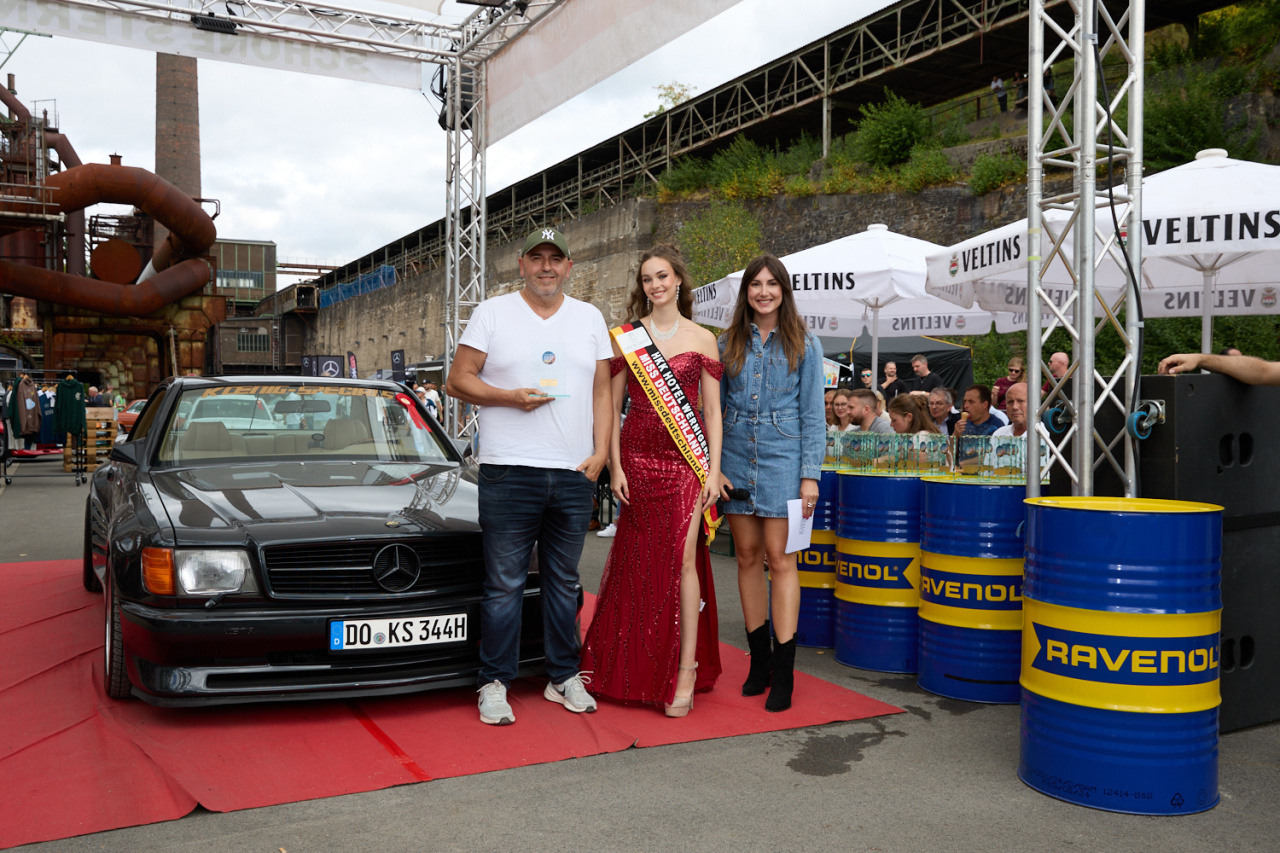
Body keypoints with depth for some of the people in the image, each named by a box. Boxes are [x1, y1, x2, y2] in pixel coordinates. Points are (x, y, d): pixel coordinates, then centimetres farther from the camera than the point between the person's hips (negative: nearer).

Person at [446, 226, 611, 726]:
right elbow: (458, 381, 2)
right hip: (509, 472, -3)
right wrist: (511, 397, -13)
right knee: (504, 583, 1)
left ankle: (564, 677, 23)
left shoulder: (590, 318, 14)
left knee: (563, 582, 12)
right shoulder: (493, 313, 5)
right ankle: (495, 683, 11)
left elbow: (602, 390, 13)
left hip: (574, 474, 3)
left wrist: (601, 451, 2)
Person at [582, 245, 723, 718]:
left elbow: (713, 411, 5)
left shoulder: (702, 339, 6)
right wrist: (614, 466, -1)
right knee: (638, 561, 5)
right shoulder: (626, 337, 8)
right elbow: (612, 406, 7)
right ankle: (637, 669, 20)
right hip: (638, 457, 1)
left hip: (686, 458, -1)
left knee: (683, 557, -9)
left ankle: (685, 672, -2)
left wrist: (714, 469, -2)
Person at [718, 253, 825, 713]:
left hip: (783, 458, -3)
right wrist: (713, 465, 0)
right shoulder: (728, 343, 9)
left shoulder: (803, 344, 3)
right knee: (748, 556, 7)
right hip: (736, 459, 3)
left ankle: (783, 673, 1)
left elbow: (812, 413, 1)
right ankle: (759, 661, 18)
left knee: (779, 558, -5)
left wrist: (810, 475, -6)